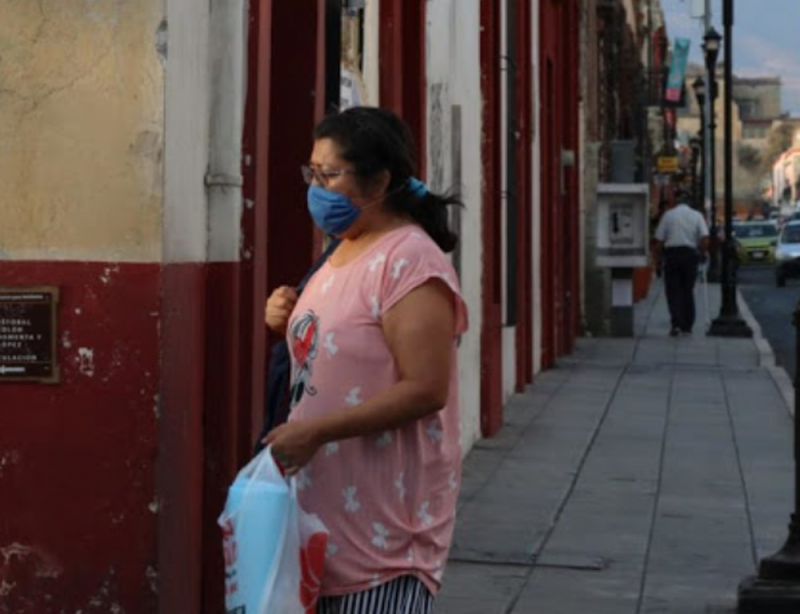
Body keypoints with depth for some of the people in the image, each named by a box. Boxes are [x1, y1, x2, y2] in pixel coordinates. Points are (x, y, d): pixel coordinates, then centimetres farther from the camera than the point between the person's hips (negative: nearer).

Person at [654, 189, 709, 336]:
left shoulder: (668, 215, 2)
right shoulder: (697, 215, 4)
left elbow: (659, 240, 1)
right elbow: (704, 238, -6)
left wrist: (661, 255, 13)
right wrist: (703, 253, 7)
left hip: (671, 254, -1)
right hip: (690, 254, 2)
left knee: (673, 291, 1)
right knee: (688, 291, 11)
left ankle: (676, 323, -15)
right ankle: (687, 326, 14)